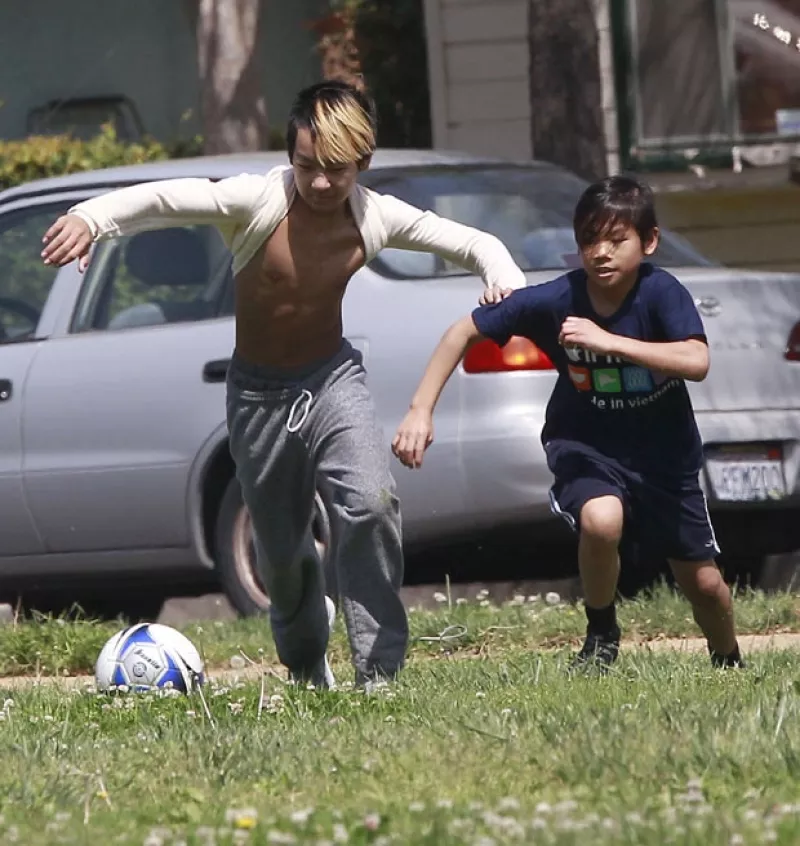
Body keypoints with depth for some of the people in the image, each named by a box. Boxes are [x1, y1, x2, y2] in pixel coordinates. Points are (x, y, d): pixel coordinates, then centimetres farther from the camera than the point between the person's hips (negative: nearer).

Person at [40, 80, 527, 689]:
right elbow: (165, 199, -36)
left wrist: (509, 285, -23)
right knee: (282, 552, 12)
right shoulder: (260, 200, -23)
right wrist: (91, 218, -54)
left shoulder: (376, 218, -12)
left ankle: (380, 671, -18)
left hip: (333, 378, 1)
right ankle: (307, 670, 43)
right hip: (260, 394, -1)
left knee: (372, 503, -27)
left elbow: (474, 244, -1)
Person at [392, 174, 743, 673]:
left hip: (664, 453, 1)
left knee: (704, 582, 8)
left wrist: (608, 341, -44)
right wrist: (421, 411, -17)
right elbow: (465, 332, -9)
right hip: (586, 446, -1)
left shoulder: (661, 292, -23)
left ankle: (729, 663, 42)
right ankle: (602, 635, -6)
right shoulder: (556, 300, -20)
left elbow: (696, 362, -40)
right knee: (601, 518, -34)